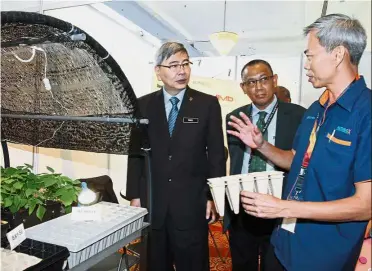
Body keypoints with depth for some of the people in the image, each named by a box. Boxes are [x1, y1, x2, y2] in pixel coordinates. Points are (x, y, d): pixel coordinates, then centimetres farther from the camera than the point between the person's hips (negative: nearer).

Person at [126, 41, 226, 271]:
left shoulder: (208, 104, -1)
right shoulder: (143, 105, 3)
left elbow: (217, 154, -1)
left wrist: (213, 196, -4)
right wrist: (135, 195, 3)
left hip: (192, 203, -1)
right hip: (152, 202, 2)